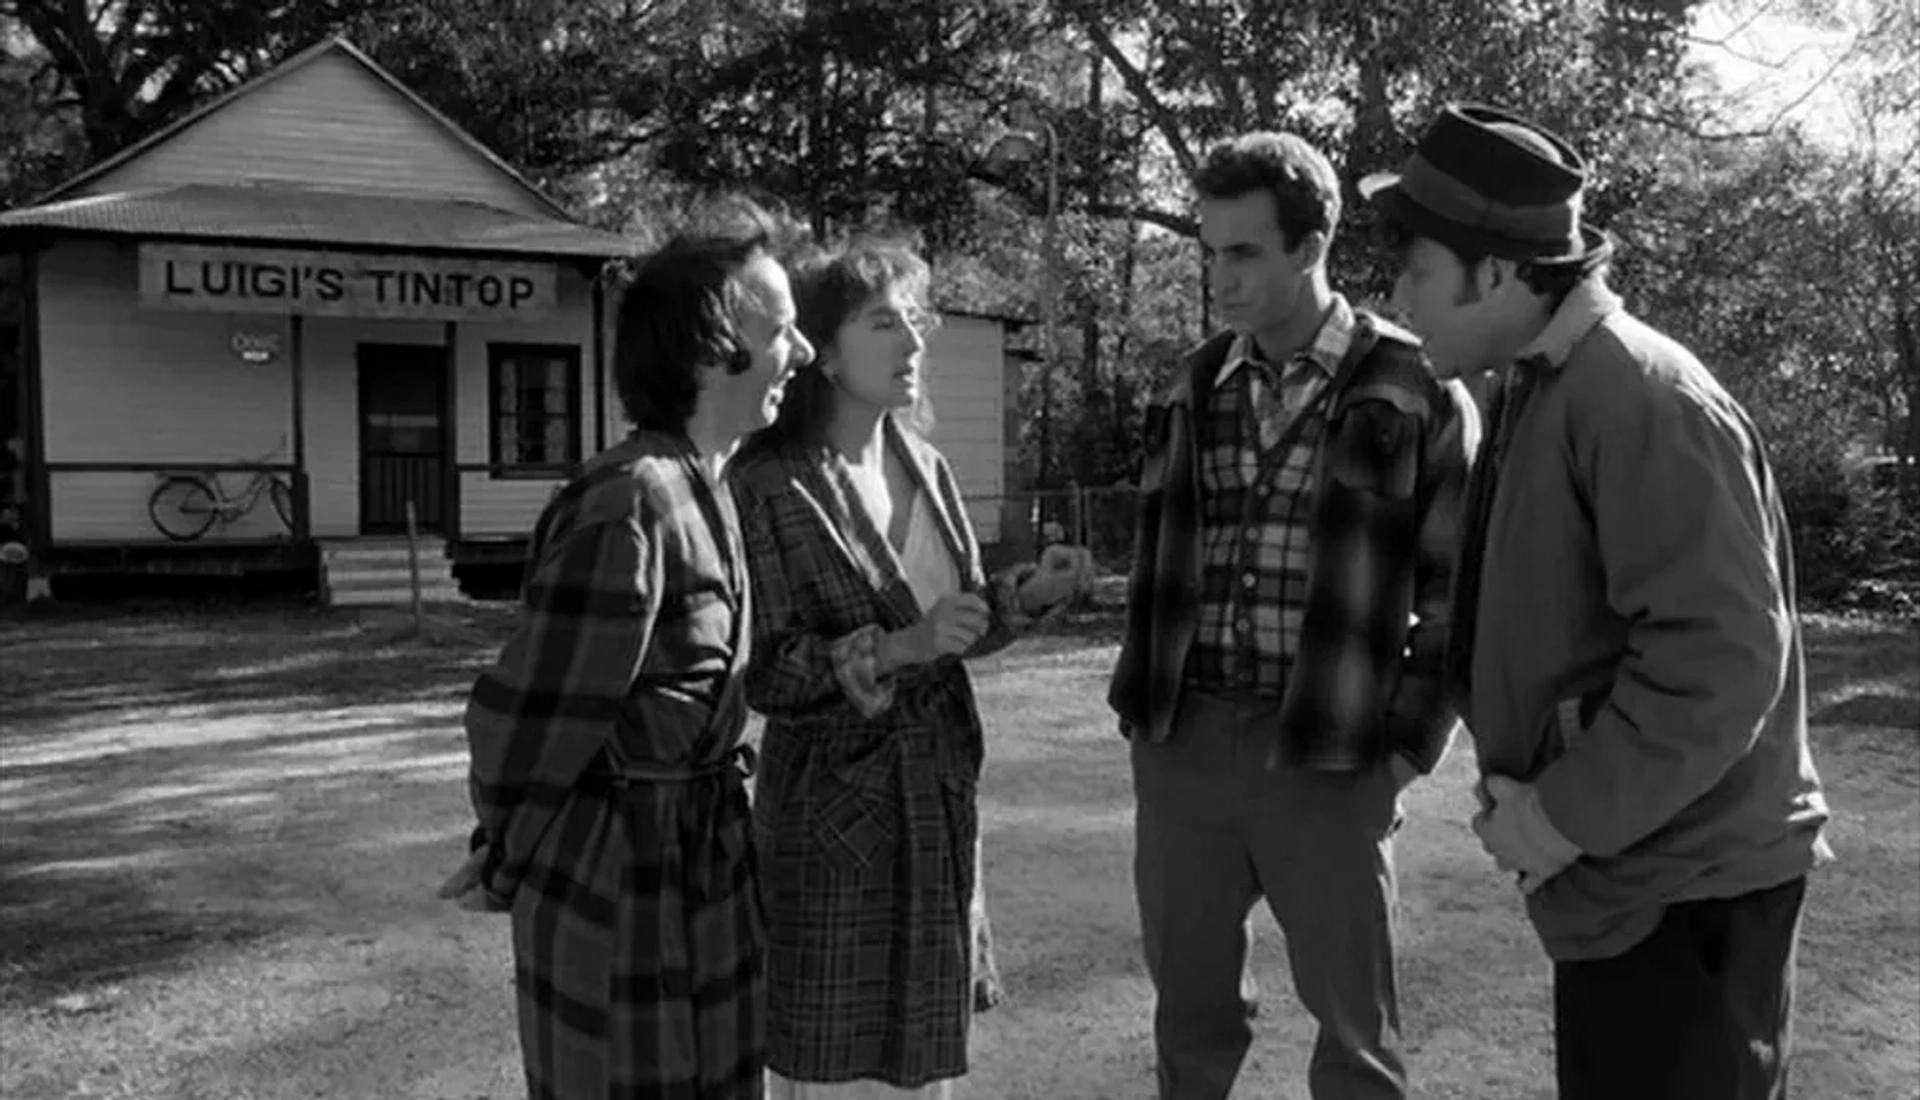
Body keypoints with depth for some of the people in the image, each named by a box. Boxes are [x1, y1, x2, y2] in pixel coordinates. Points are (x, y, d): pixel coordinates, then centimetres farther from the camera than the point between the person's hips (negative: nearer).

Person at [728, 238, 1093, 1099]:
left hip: (938, 794, 6)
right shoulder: (768, 485, -15)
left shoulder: (924, 468, 7)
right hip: (833, 808, -6)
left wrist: (1026, 593, -5)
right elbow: (763, 673, -18)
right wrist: (897, 648, -27)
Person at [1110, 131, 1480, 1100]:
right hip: (1181, 744, 4)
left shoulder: (1418, 391, -4)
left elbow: (1458, 591, -2)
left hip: (1326, 756, -4)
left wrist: (1409, 744, -5)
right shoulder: (1195, 387, 9)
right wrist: (1139, 705, 9)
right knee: (1189, 1012, 15)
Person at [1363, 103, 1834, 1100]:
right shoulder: (1535, 392, 10)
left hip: (1679, 888, -9)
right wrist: (1529, 788, 6)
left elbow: (1721, 656, -26)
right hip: (1621, 879, 9)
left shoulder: (1639, 394, -20)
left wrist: (1568, 815, -19)